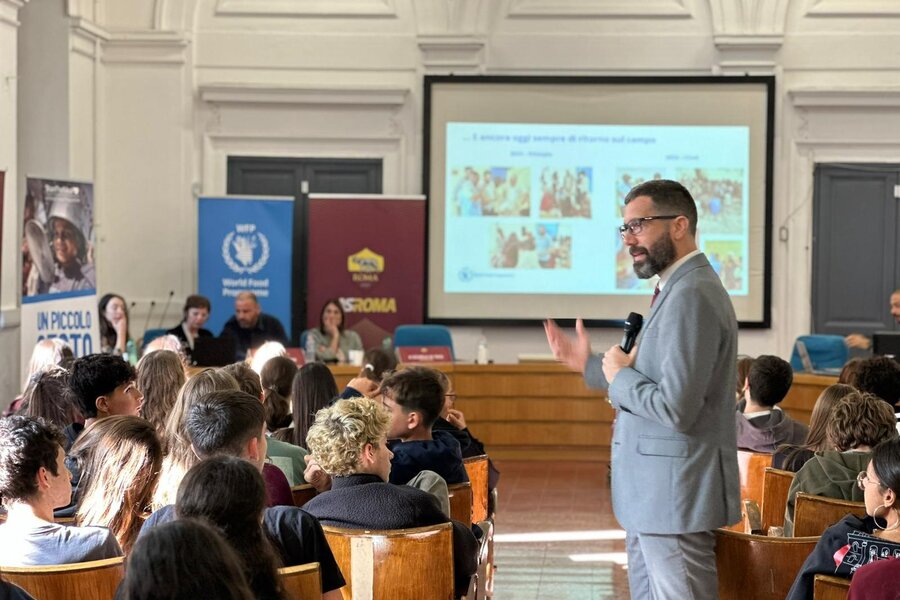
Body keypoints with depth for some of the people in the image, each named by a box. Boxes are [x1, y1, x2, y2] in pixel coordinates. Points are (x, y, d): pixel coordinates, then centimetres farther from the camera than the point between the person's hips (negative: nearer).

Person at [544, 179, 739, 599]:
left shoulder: (691, 296, -20)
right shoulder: (677, 289, 14)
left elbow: (675, 408, -26)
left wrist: (618, 375, -10)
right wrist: (591, 365, 14)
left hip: (675, 495, -11)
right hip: (651, 498, 11)